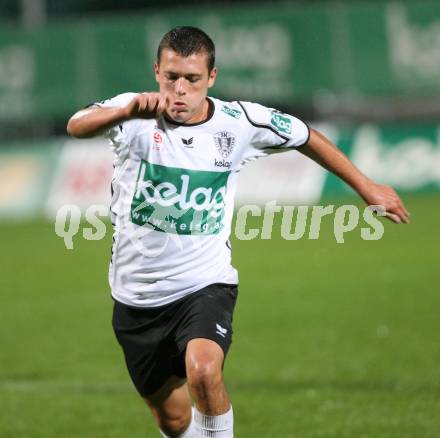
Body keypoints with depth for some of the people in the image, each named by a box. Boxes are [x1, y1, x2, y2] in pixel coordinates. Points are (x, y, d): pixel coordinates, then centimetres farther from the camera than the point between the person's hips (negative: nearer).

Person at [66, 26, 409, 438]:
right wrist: (127, 111, -56)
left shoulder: (240, 122, -8)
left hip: (205, 284, -1)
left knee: (203, 371, -31)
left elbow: (306, 137, 11)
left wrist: (367, 187, 17)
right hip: (137, 294, 1)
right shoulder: (135, 116, -14)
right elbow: (77, 126, -35)